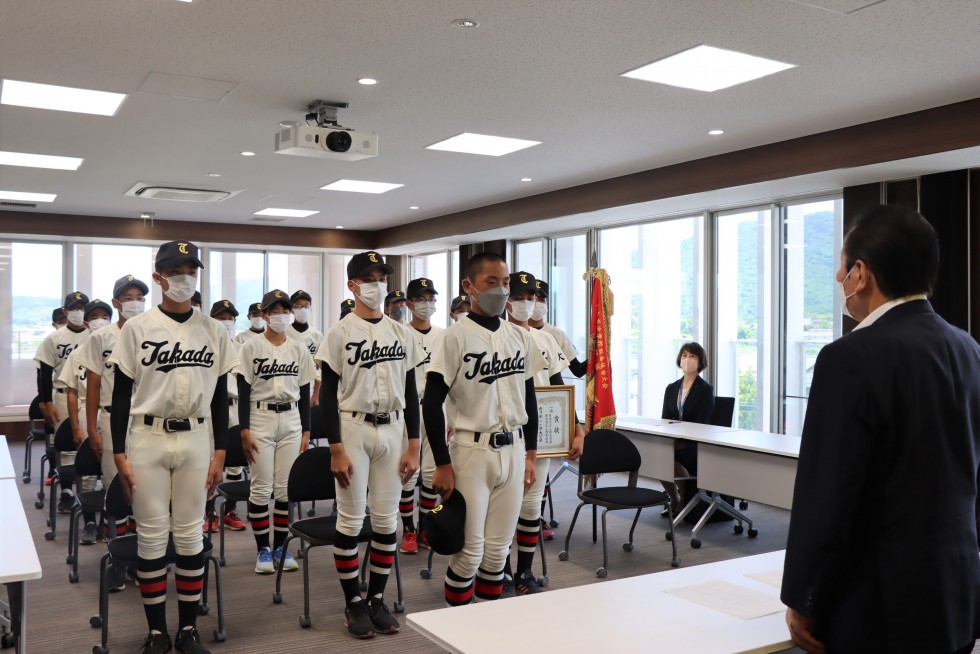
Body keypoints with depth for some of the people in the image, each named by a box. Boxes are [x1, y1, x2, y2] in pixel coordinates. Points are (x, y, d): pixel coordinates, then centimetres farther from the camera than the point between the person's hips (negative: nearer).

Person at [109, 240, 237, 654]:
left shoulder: (213, 331, 5)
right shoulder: (137, 328, -1)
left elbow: (220, 398, 8)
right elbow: (121, 395, 0)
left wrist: (220, 453, 4)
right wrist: (119, 455, -5)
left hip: (195, 441, 2)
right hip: (147, 440, -1)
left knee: (190, 534, 7)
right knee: (152, 536, 4)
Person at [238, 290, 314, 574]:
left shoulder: (299, 349, 8)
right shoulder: (251, 347, -2)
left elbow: (304, 394, 10)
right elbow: (244, 392, -3)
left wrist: (306, 431, 6)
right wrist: (245, 431, -9)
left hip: (291, 422, 3)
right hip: (261, 420, -3)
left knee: (286, 487, 4)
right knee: (261, 487, -2)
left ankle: (280, 546, 15)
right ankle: (262, 549, 10)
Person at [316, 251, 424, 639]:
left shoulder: (401, 334, 8)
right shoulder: (340, 333, -4)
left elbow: (410, 393, 10)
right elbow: (328, 395, -6)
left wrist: (414, 447, 5)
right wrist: (336, 450, -12)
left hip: (392, 431, 4)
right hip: (353, 429, -4)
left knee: (386, 520, 7)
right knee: (351, 520, 2)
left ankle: (377, 599, 20)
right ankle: (353, 603, 16)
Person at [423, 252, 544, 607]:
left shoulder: (520, 337, 8)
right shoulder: (456, 337, -8)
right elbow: (432, 402, -9)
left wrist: (530, 454, 13)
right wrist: (442, 464, -11)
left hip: (513, 451, 5)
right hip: (472, 451, -5)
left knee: (498, 548, 11)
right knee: (469, 550, 0)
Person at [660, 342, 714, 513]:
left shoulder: (706, 390, -3)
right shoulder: (671, 388, 14)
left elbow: (701, 424, -12)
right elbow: (664, 419, 10)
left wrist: (680, 438, -25)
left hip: (696, 445, -5)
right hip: (674, 441, 5)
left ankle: (684, 502, -8)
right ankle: (674, 499, -3)